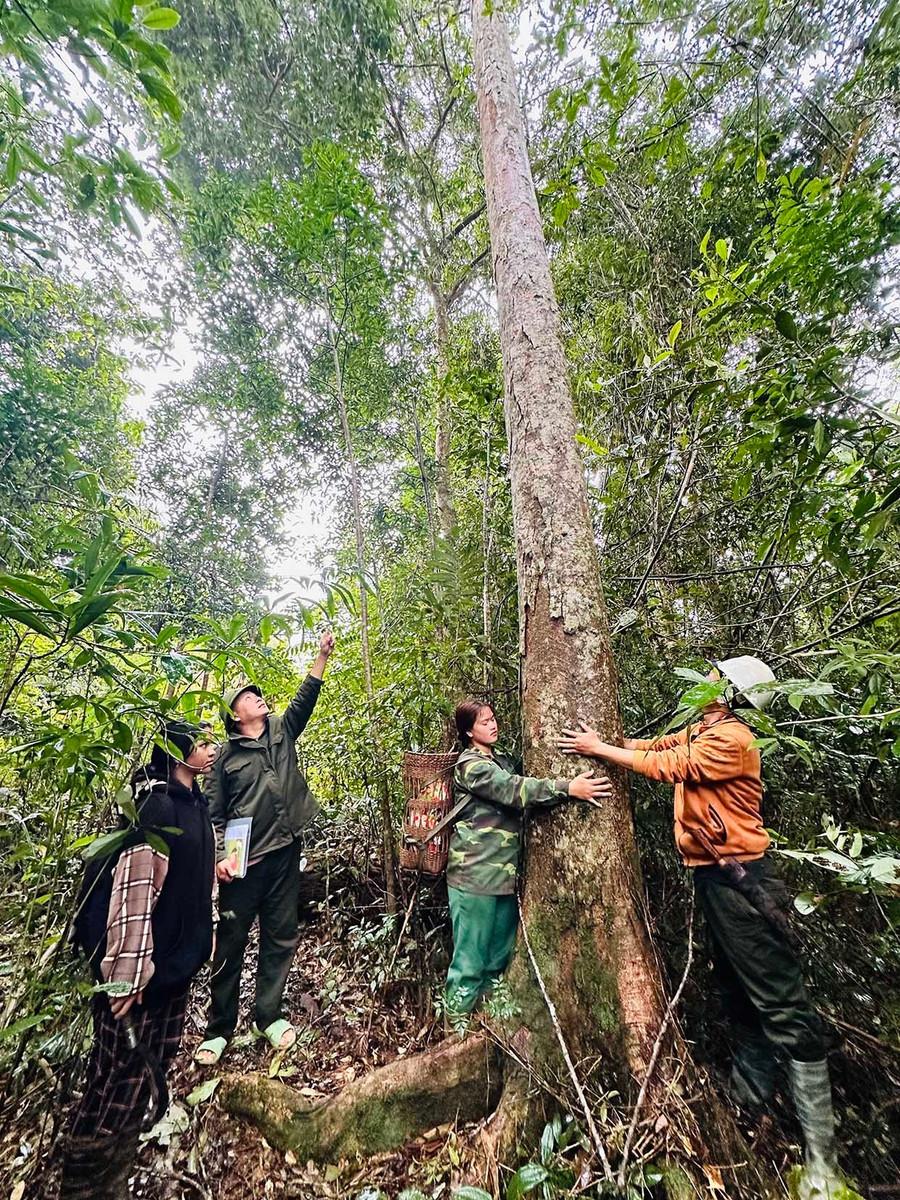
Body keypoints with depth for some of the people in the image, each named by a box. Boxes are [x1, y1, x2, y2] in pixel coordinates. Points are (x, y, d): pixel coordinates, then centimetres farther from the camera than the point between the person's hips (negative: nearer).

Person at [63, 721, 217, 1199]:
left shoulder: (194, 805, 6)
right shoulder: (156, 805, -22)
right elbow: (133, 888, -25)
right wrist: (128, 973, -23)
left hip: (175, 960, 9)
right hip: (141, 963, -9)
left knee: (147, 1069, 23)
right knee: (120, 1077, 3)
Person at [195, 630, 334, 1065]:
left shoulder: (282, 731, 8)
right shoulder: (225, 755, -1)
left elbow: (305, 698, -2)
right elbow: (214, 814, 1)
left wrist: (322, 656, -10)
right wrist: (219, 856, -11)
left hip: (284, 853, 3)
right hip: (244, 861, -3)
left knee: (280, 938, 13)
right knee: (231, 943, 8)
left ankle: (269, 1016, 30)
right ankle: (219, 1029, 26)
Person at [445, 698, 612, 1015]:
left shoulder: (504, 760, 13)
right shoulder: (469, 765, -14)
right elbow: (514, 790, -26)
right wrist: (568, 788, -32)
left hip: (504, 873, 8)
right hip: (475, 874, -8)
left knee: (500, 957, 17)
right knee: (471, 956, 2)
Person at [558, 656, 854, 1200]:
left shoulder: (731, 739, -20)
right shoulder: (702, 732, 10)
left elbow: (664, 765, -22)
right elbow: (653, 745, 10)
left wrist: (598, 748, -14)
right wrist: (601, 740, 0)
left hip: (741, 878, -10)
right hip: (715, 875, 10)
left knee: (782, 1004, -2)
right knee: (738, 989, 21)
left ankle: (822, 1156, 8)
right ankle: (750, 1089, 38)